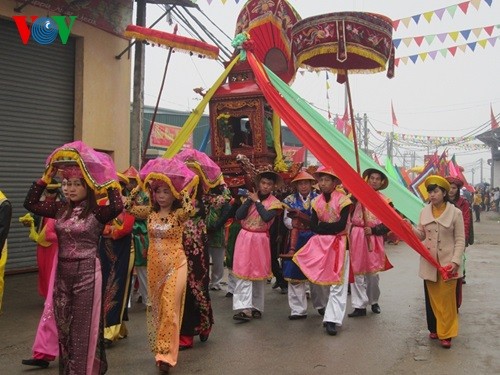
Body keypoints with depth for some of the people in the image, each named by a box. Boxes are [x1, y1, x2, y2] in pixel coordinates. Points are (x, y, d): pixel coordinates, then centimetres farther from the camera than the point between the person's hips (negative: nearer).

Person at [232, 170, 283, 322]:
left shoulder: (274, 202, -2)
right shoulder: (251, 197, 7)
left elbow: (267, 217, -21)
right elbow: (238, 216, -5)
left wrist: (257, 201, -12)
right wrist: (250, 200, -11)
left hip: (260, 240, -2)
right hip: (245, 238, 2)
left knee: (258, 273, 8)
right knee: (243, 272, -6)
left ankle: (256, 307, 21)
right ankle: (244, 308, -9)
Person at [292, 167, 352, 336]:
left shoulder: (342, 199, -11)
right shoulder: (317, 201, 5)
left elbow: (341, 225, -19)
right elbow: (313, 226, -1)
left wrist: (322, 226, -9)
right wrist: (330, 228, -14)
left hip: (339, 244, -5)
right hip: (321, 243, 5)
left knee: (338, 283, -5)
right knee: (323, 280, 5)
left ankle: (332, 320, -3)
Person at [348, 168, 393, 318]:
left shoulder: (384, 201, 6)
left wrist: (373, 230, -10)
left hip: (374, 239, 0)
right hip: (357, 237, 0)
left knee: (373, 273, 6)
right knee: (357, 272, -1)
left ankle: (374, 301, 29)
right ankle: (359, 306, 5)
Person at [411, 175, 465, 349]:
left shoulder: (455, 213, -7)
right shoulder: (424, 212, 3)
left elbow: (460, 240, -7)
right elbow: (421, 235, 6)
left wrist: (455, 261, -16)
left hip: (447, 262, -3)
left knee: (446, 299, 2)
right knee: (432, 298, 13)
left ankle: (446, 334, 12)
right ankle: (434, 328, 27)